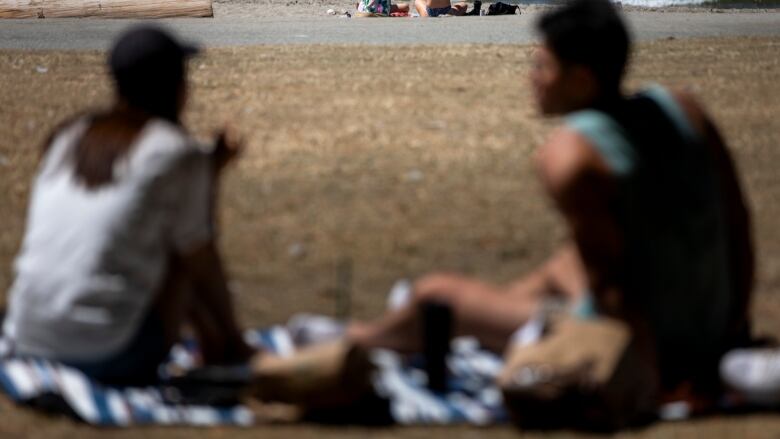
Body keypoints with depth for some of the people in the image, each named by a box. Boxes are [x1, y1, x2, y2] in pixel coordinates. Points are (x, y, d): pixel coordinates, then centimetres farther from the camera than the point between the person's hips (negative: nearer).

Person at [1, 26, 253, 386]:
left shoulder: (68, 138, 13)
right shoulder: (176, 153, -5)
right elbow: (202, 266, 3)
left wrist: (208, 170, 28)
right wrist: (233, 340, 18)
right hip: (113, 360, -7)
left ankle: (209, 342, 25)